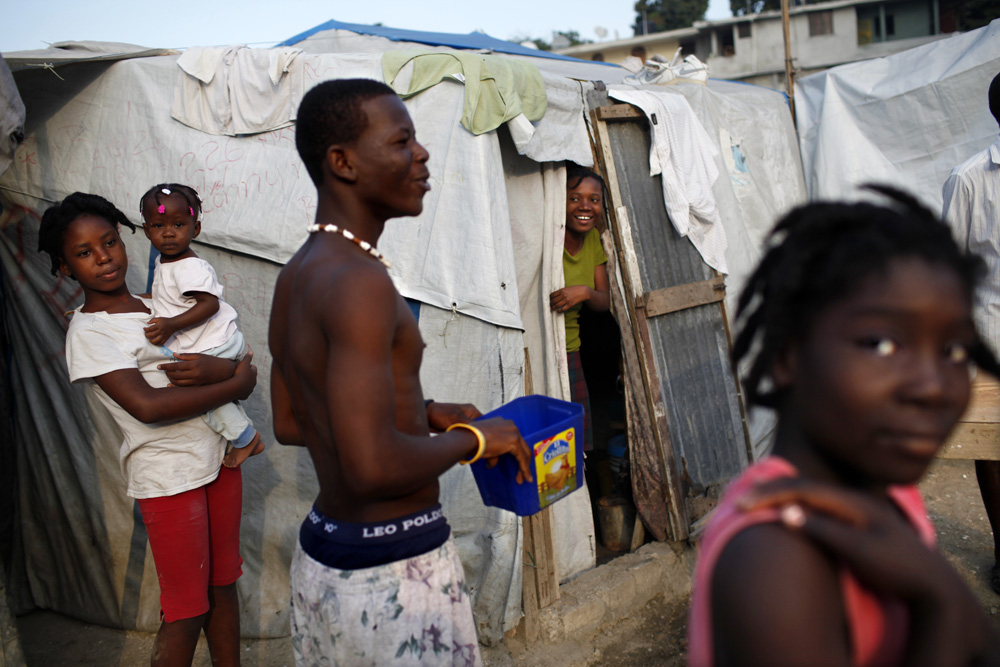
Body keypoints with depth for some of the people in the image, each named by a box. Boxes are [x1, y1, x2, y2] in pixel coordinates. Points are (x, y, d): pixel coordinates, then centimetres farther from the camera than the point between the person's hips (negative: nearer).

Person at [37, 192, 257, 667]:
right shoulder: (87, 332, -8)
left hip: (218, 458, 6)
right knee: (187, 613, 2)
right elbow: (147, 405, -22)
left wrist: (216, 369, -17)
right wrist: (237, 382, -15)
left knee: (223, 587, 15)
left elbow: (243, 368, 7)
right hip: (167, 475, -6)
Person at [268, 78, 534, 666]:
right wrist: (474, 438, -13)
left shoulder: (295, 277, 7)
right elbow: (374, 467, -30)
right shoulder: (359, 282, -23)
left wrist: (424, 413, 13)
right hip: (393, 570, -9)